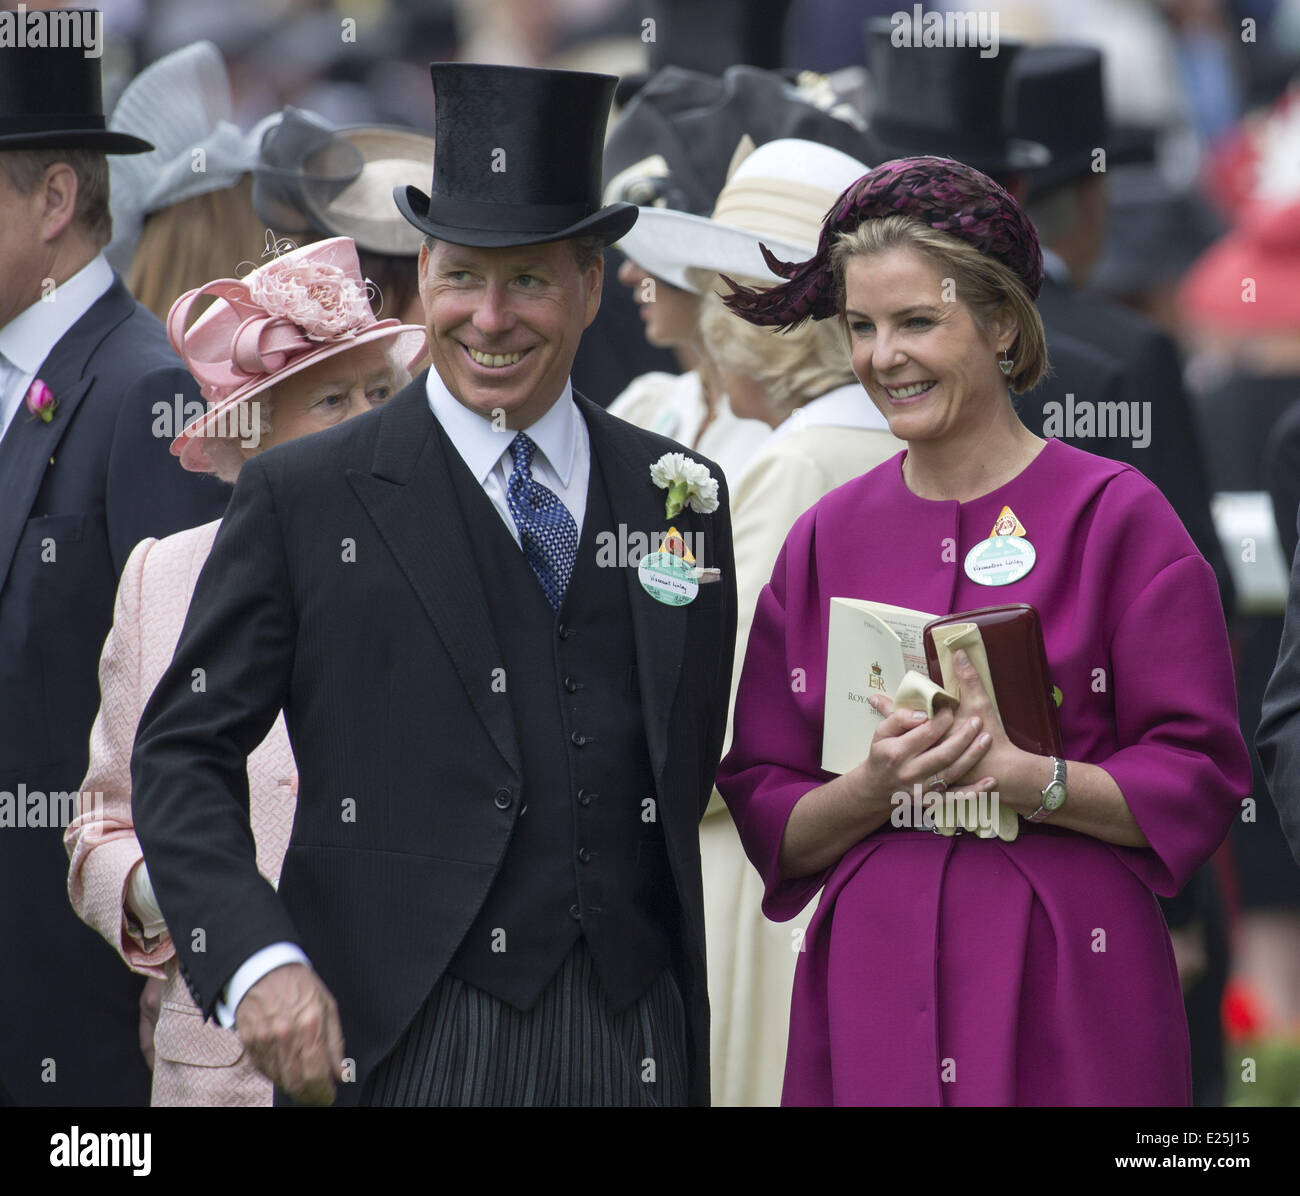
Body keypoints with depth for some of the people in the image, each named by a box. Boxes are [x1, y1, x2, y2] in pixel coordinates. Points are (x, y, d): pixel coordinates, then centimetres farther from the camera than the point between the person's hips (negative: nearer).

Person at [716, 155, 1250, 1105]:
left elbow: (1198, 785, -4)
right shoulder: (826, 541, 9)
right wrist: (878, 787, -11)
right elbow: (768, 821, 9)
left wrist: (1022, 777, -18)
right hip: (871, 985, 3)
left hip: (1062, 994, -3)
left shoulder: (1115, 517, -1)